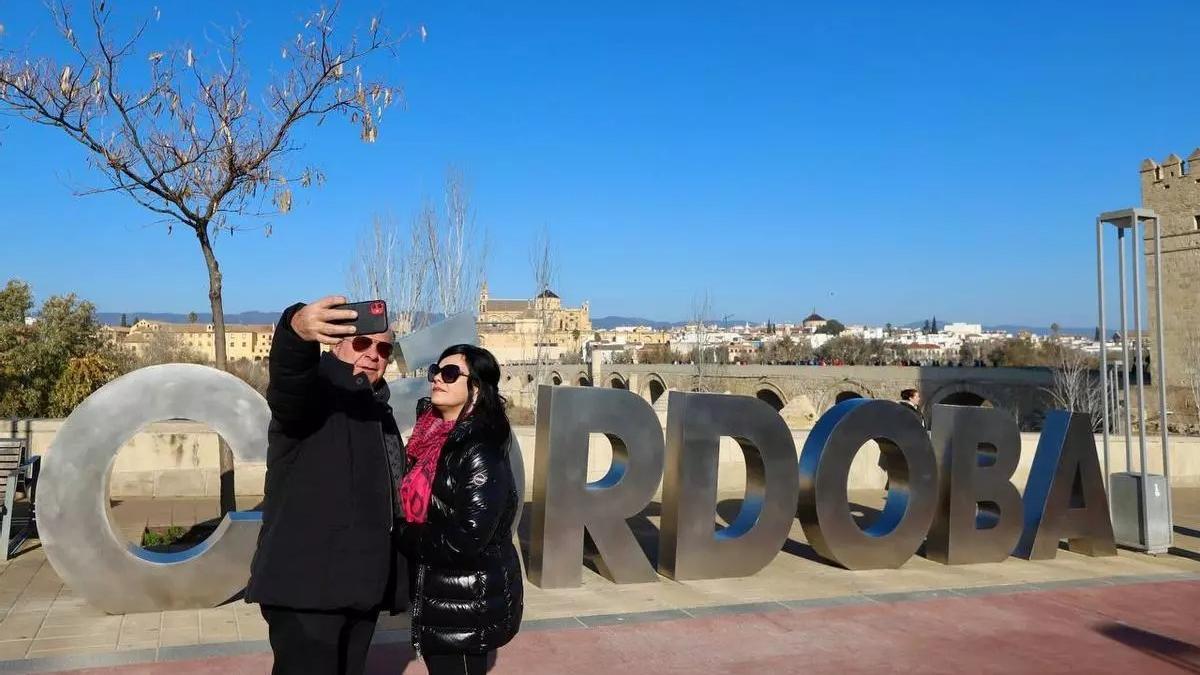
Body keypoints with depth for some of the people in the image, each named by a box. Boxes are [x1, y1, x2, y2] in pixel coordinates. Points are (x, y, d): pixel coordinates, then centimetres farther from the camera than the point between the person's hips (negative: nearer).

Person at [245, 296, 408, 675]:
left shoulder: (379, 410, 18)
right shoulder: (317, 391, -6)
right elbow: (286, 383, -32)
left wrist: (395, 581, 22)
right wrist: (297, 333, -54)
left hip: (361, 584, 8)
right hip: (307, 583, -8)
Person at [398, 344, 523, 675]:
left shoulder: (480, 451, -21)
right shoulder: (434, 438, 5)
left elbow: (468, 538, -27)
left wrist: (404, 535, -14)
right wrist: (404, 533, -6)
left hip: (468, 608, -8)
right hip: (435, 596, 8)